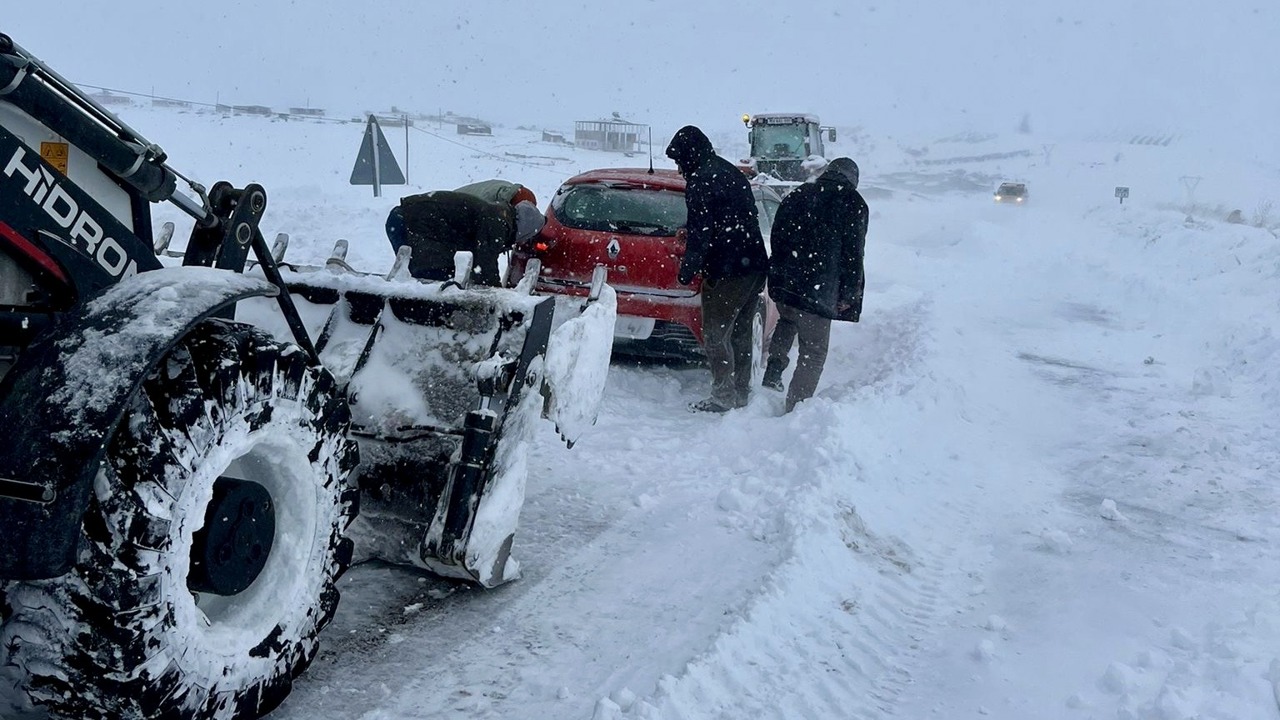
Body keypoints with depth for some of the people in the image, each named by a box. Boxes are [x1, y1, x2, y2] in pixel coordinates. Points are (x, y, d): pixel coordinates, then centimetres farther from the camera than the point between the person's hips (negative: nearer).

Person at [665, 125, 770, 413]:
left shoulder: (701, 181, -12)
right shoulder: (732, 173, 17)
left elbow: (700, 231, -17)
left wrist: (688, 268, -11)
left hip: (726, 271, -9)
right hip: (755, 265, 9)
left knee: (715, 335, -1)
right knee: (740, 333, 16)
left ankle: (724, 397, 2)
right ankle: (741, 393, 24)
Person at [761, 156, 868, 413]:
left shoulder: (795, 196, 12)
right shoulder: (852, 203, -2)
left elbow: (776, 238, 14)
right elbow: (853, 254, -6)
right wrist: (849, 295, 0)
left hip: (781, 283, 5)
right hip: (818, 292, -5)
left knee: (788, 321, 35)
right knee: (814, 351, 7)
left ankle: (773, 370, 19)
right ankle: (796, 406, 5)